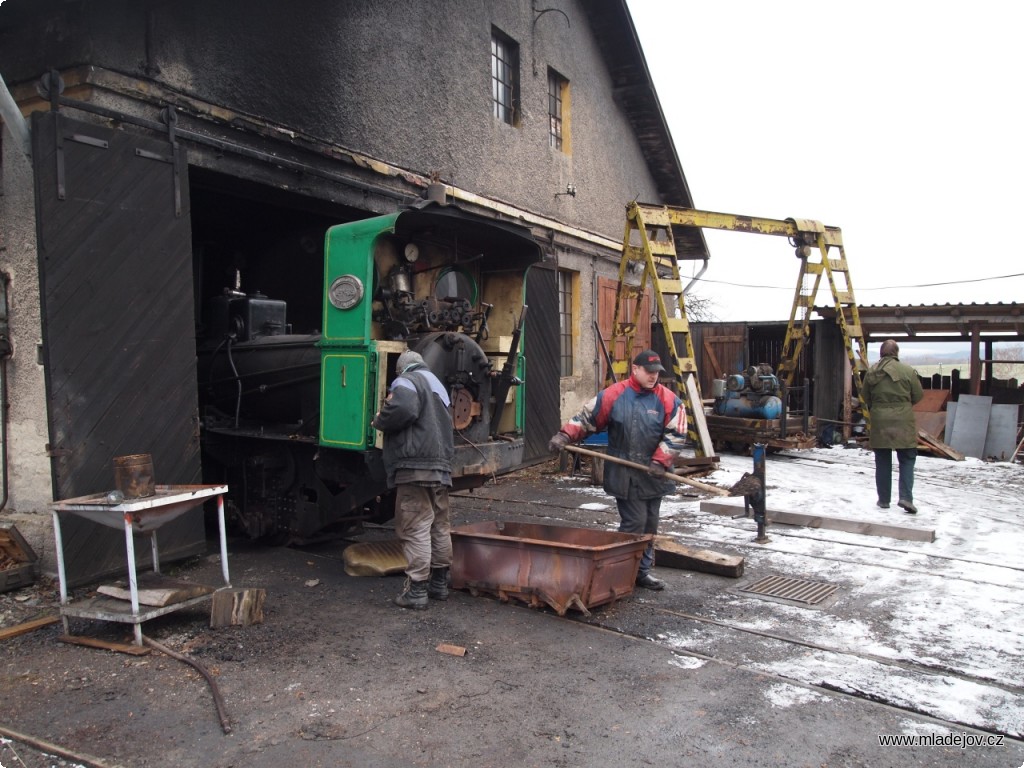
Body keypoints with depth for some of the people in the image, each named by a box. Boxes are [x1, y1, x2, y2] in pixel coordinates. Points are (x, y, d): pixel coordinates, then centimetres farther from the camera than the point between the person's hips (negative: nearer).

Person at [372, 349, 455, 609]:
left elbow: (403, 409, -23)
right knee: (440, 526, 15)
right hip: (441, 466, 9)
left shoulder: (406, 381, -3)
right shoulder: (437, 385, 26)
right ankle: (439, 583, 25)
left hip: (415, 467, -9)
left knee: (415, 528, -7)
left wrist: (380, 422, -6)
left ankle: (416, 590, -5)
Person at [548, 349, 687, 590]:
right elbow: (586, 418, 0)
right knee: (634, 523, -6)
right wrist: (564, 436, -13)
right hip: (625, 475, -4)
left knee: (649, 525, 13)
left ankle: (643, 571, 27)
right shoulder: (613, 395, -5)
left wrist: (660, 461, -10)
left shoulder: (668, 400, 0)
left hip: (653, 475, 4)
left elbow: (676, 434, -1)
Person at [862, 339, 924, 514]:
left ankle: (883, 499, 16)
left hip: (879, 422, 2)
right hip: (903, 422, -2)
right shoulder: (908, 371, -8)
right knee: (907, 460, 8)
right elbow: (918, 396, -1)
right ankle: (906, 497, -4)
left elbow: (865, 398, 6)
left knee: (882, 462, 10)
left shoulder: (871, 372, 0)